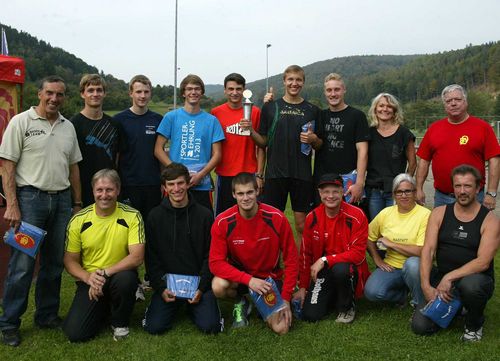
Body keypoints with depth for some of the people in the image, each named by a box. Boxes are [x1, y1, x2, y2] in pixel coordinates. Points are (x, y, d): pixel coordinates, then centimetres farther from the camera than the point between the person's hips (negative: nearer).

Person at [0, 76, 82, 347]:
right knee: (22, 265, -3)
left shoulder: (68, 127, 13)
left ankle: (47, 316, 24)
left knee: (54, 263, 11)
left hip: (61, 200, 5)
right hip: (30, 198, -5)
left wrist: (77, 203, 14)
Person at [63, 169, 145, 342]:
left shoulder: (132, 216, -10)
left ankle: (120, 323, -5)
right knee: (74, 333, -16)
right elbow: (70, 261, 2)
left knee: (125, 278, -37)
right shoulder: (79, 220, -4)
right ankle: (103, 309, 20)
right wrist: (88, 277, -19)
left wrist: (105, 273, -26)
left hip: (120, 275, -1)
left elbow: (137, 257, -17)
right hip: (89, 281, 1)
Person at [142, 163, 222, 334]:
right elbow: (151, 258, 2)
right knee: (154, 326, -17)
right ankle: (175, 306, 16)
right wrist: (161, 288, -9)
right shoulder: (155, 216, 2)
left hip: (198, 281, 0)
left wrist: (201, 287, -9)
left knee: (210, 326, -17)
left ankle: (192, 305, 16)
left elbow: (210, 256, 1)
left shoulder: (204, 215, 0)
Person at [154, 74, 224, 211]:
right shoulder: (171, 117, 4)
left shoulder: (212, 120, 7)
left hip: (202, 184, 1)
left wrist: (200, 175, -11)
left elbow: (216, 154, 4)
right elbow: (158, 149, 1)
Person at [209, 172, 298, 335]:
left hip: (270, 277, 0)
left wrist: (286, 297, -12)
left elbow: (291, 260, -10)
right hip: (238, 274, 1)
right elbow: (216, 262, -19)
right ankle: (241, 302, 3)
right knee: (218, 287, -33)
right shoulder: (223, 222, -18)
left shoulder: (277, 218, -18)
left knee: (281, 328, -16)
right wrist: (248, 279, -30)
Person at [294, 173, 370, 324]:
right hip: (324, 272, 3)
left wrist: (325, 260, -23)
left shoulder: (356, 216, -15)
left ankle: (347, 306, -6)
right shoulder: (312, 217, -3)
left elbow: (358, 253, -17)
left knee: (340, 269, -38)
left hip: (349, 269, -3)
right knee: (310, 315, -13)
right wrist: (302, 287, 6)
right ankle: (333, 297, 22)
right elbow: (305, 254, 5)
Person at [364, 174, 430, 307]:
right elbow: (369, 237, 16)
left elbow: (422, 251, -21)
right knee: (371, 292, -23)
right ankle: (402, 294, 11)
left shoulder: (425, 215, -11)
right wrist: (377, 259, 2)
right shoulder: (386, 213, 4)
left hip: (415, 267, -3)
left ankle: (420, 304, -10)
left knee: (412, 263, -38)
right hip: (391, 266, 3)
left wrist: (390, 244, -14)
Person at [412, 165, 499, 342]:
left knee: (470, 285, -40)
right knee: (420, 326, -12)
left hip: (476, 278, -3)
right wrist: (426, 285, -17)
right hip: (442, 278, 3)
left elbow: (483, 262, -16)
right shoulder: (439, 213, 3)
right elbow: (428, 250, -5)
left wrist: (449, 277, -25)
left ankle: (474, 325, -5)